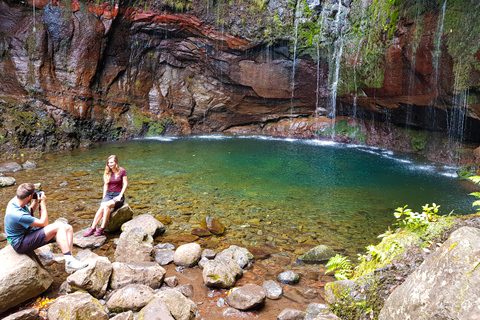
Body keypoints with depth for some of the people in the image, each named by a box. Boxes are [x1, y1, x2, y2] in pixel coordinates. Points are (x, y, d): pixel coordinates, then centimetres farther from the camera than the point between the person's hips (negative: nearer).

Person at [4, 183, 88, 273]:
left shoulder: (15, 200, -1)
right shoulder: (18, 215, -30)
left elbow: (29, 213, 21)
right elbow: (44, 223, -18)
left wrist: (36, 202, 3)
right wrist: (43, 203, -11)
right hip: (21, 243, -10)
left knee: (68, 228, -8)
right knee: (59, 227, -27)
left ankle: (70, 259, -16)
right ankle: (69, 262, -26)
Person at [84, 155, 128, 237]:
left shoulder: (122, 171, -4)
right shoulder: (107, 172, 9)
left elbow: (125, 184, -4)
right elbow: (106, 185, 12)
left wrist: (120, 196, -11)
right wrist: (103, 198, 4)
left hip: (118, 195, -4)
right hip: (109, 194, 4)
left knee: (106, 205, -31)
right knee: (101, 207, -26)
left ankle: (102, 228, -26)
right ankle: (92, 228, -26)